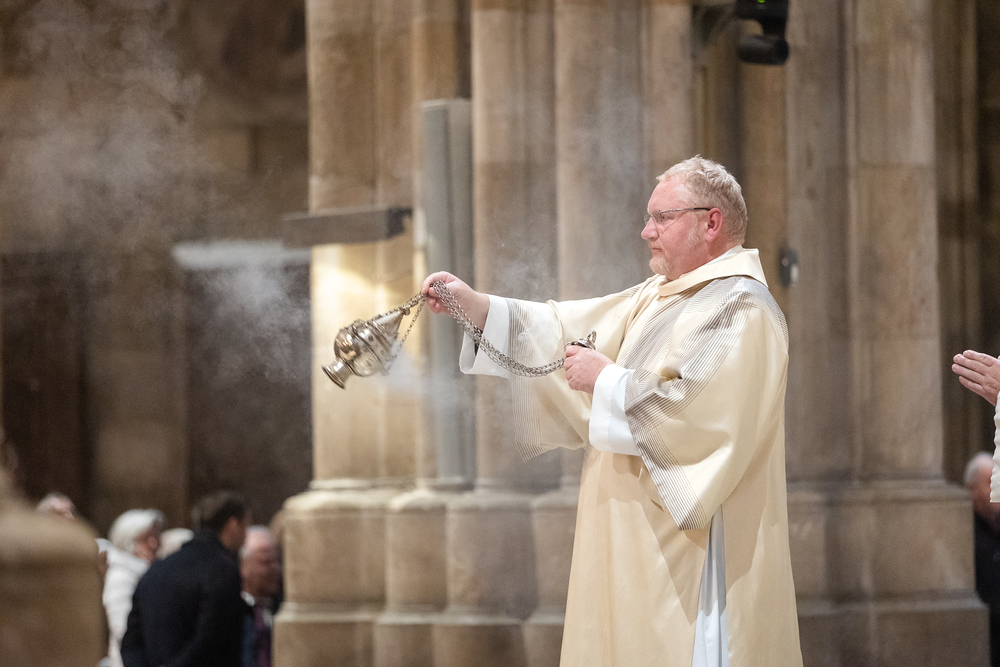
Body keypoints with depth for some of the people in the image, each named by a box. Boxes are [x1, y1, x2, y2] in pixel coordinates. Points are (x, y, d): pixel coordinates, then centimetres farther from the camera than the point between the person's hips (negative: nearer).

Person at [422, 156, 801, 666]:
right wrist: (476, 306, 2)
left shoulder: (742, 310, -13)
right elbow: (569, 331, 13)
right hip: (641, 542, 9)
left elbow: (698, 412, -25)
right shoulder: (657, 299, 17)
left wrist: (609, 381, -15)